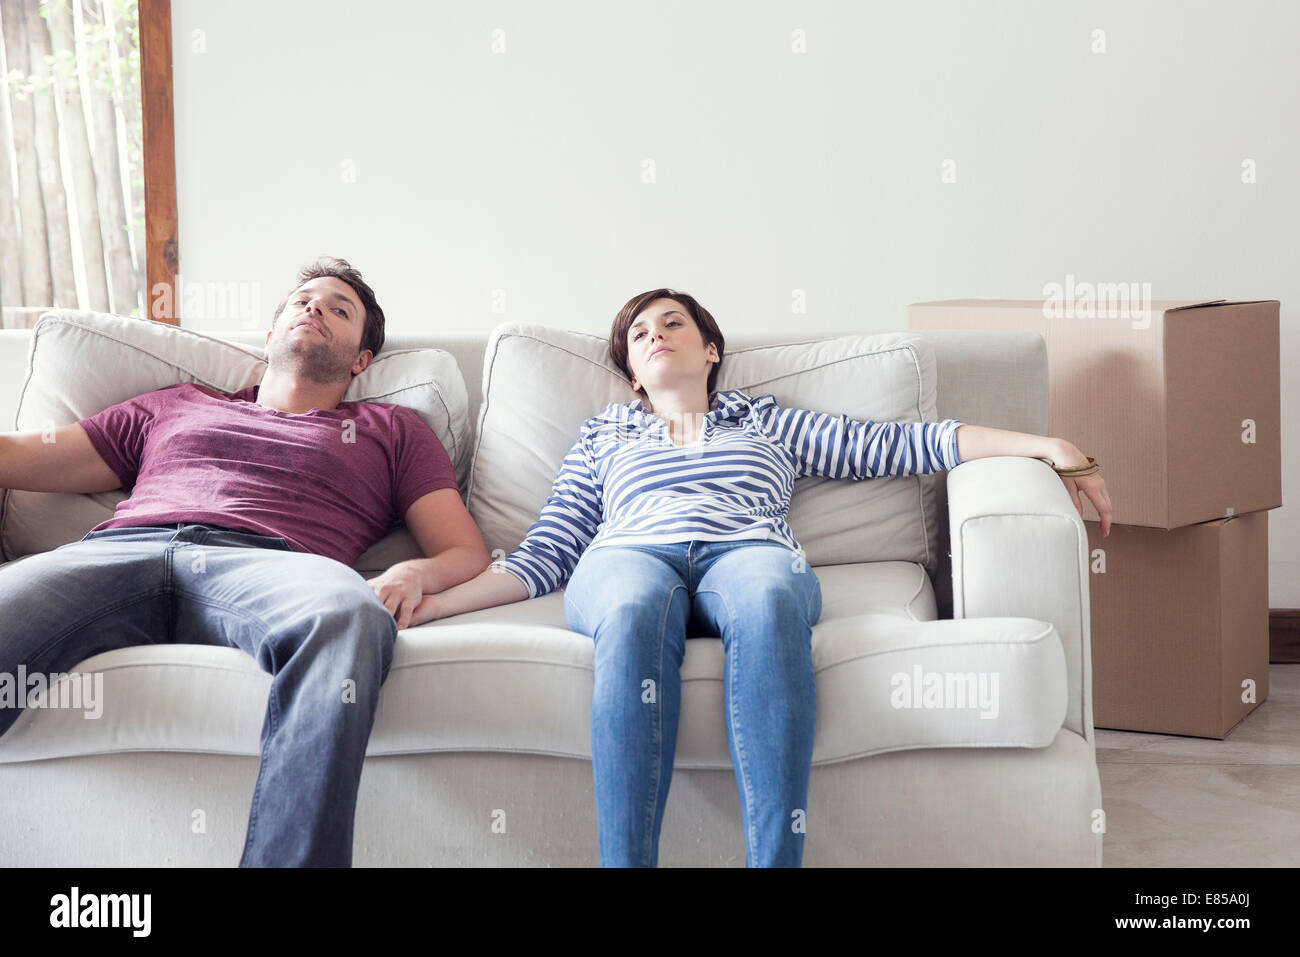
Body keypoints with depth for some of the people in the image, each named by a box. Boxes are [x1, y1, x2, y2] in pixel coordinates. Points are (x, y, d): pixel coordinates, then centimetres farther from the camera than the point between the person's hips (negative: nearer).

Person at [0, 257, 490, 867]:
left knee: (350, 616, -41)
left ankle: (291, 861, -48)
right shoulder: (178, 406, 38)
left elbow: (468, 554, 21)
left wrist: (415, 574, -3)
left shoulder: (391, 429, 33)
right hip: (119, 548, 2)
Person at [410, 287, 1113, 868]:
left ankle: (776, 859, -49)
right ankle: (625, 862, -48)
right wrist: (436, 602, 6)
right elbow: (547, 553, 23)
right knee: (634, 612, -40)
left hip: (748, 551, 0)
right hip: (631, 558, 0)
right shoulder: (604, 436, 34)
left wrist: (1044, 446, 12)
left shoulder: (767, 422, 32)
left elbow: (901, 445, 23)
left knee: (767, 600, -39)